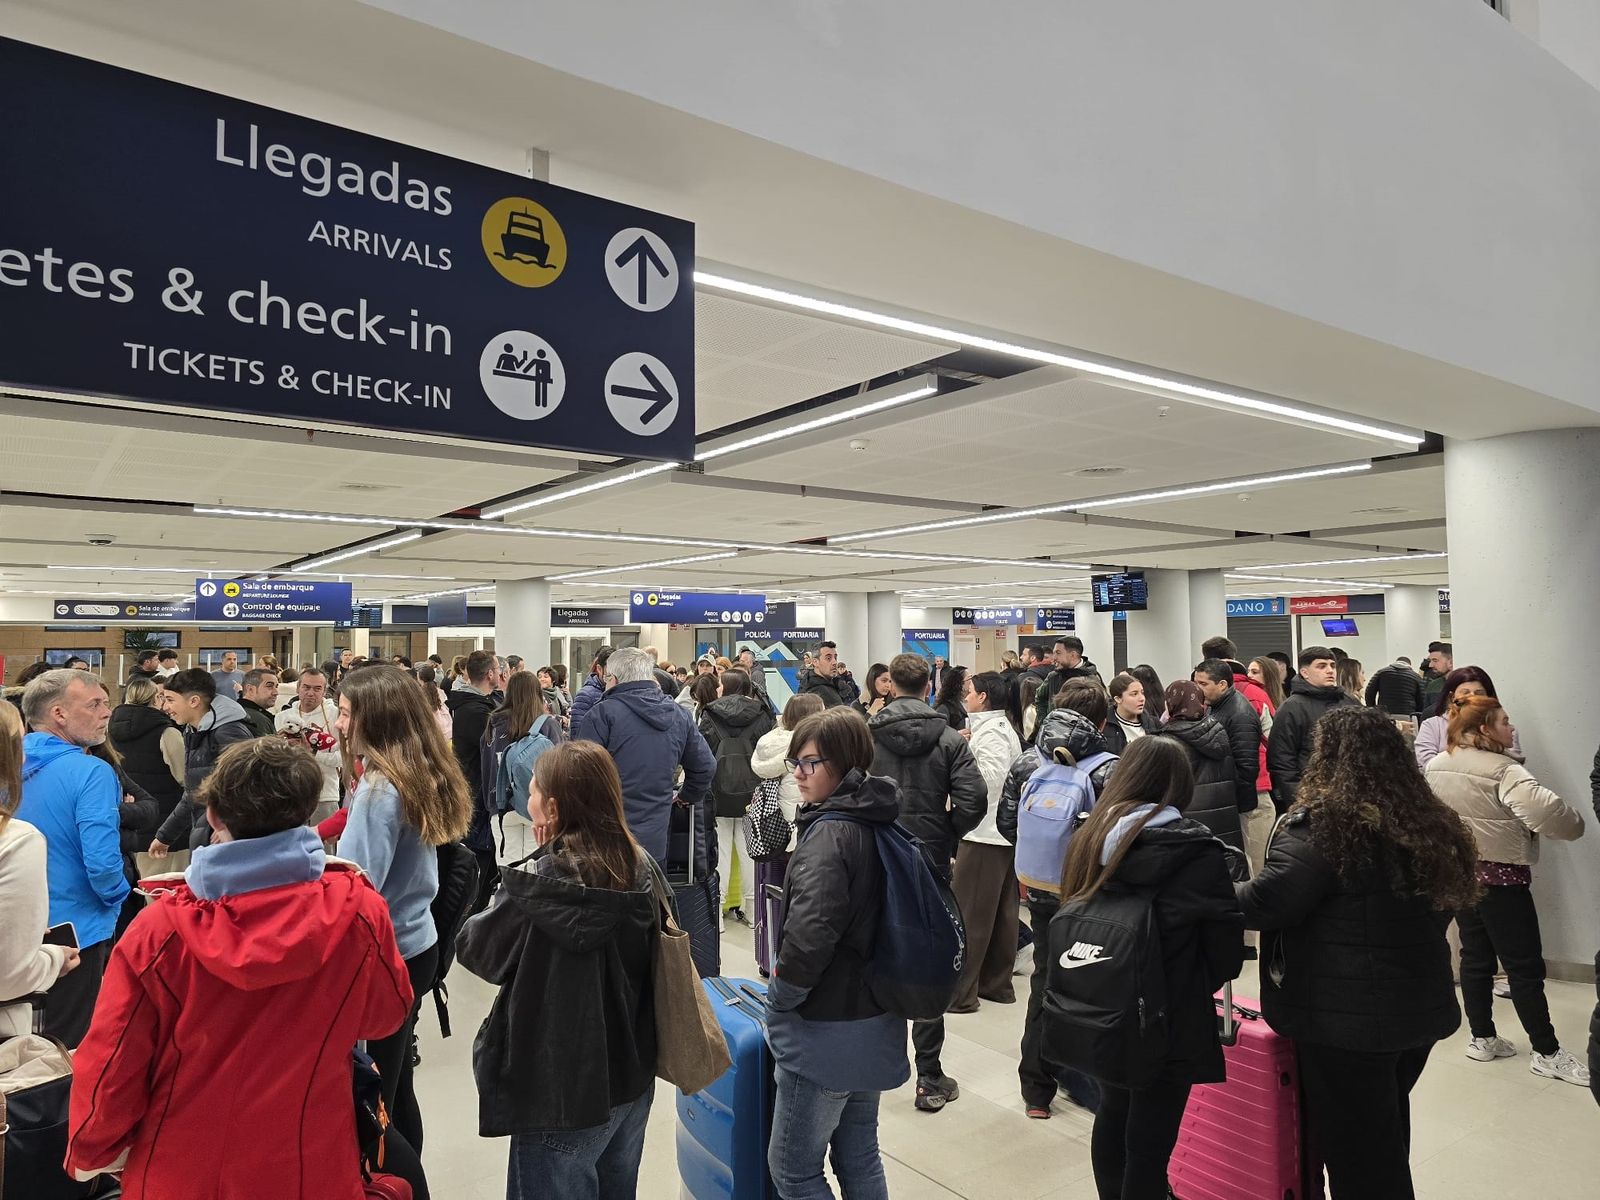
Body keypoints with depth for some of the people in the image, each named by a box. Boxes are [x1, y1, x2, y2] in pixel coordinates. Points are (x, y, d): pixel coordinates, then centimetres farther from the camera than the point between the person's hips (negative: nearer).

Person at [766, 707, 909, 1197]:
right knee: (859, 1156, 22)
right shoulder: (875, 822, 4)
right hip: (873, 1022, 9)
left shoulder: (830, 833, -22)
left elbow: (809, 936, -31)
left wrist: (779, 998, -13)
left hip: (826, 1034, -9)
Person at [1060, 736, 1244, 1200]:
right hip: (1169, 1021, -5)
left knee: (1112, 1117, 23)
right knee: (1150, 1140, 5)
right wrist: (1195, 985, 9)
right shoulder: (1196, 851, -18)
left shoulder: (1090, 838, -3)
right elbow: (1226, 950, -10)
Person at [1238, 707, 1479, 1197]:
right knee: (1387, 1143, 25)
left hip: (1347, 1016, -8)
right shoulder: (1433, 824, 5)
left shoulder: (1323, 823, -20)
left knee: (1356, 1154, 7)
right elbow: (1439, 907, 16)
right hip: (1421, 1007, 8)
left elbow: (1264, 903, -22)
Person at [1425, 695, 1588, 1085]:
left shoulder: (1435, 767, 3)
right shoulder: (1503, 772, -19)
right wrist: (1575, 822, -9)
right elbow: (1547, 813, -29)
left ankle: (1482, 1039, 23)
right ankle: (1547, 1053, 14)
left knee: (1475, 957, 15)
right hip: (1501, 878, -7)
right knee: (1525, 967, 4)